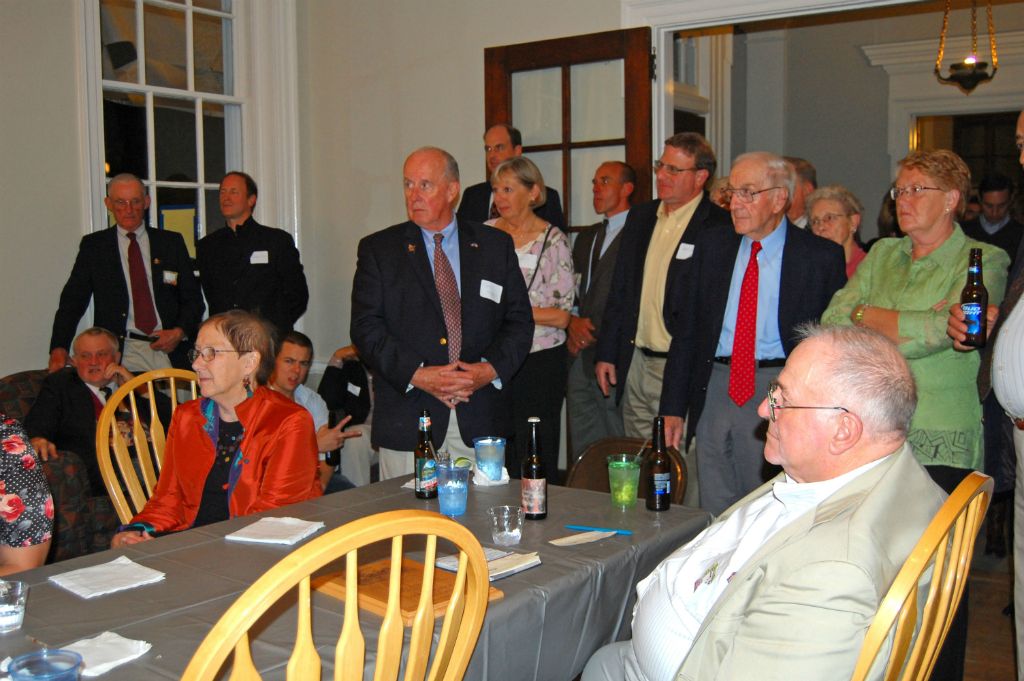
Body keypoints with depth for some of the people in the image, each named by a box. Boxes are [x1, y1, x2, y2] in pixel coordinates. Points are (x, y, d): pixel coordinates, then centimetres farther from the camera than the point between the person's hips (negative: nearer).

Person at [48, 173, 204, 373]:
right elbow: (72, 301, 6)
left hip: (170, 351, 1)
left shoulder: (172, 242, 13)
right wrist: (59, 348, -8)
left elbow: (193, 298, 13)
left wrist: (180, 332, -5)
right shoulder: (93, 245, 11)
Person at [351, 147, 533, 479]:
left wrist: (490, 369, -10)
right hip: (408, 421, -1)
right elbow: (366, 329, -3)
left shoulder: (496, 246, 9)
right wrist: (417, 375, -15)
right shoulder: (378, 249, 5)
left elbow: (520, 321, 7)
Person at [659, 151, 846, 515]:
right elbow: (685, 328, 9)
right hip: (714, 391, 3)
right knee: (713, 516, 10)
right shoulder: (710, 245, 8)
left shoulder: (821, 256, -2)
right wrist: (673, 406, 5)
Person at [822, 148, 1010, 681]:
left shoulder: (983, 261, -1)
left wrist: (865, 314, -6)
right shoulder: (882, 255, 15)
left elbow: (934, 333, -16)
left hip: (940, 444, -4)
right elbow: (833, 320, 3)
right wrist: (902, 331, -11)